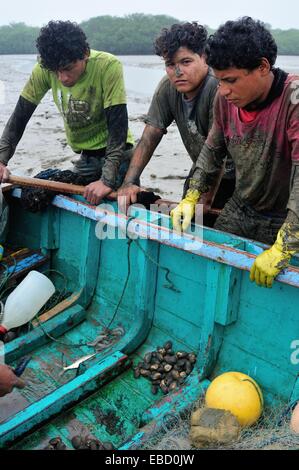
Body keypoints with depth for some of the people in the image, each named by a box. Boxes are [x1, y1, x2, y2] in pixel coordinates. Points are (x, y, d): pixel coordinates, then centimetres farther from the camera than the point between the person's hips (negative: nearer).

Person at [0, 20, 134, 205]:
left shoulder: (108, 66, -24)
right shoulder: (44, 70, -12)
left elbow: (118, 126, -27)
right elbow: (20, 116, -5)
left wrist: (108, 179, -34)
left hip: (116, 154, -4)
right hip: (85, 158, 4)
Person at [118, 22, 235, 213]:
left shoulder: (218, 88, -27)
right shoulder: (168, 87, -8)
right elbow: (150, 137, -7)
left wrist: (205, 201, -31)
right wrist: (129, 182, -16)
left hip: (233, 174, -5)